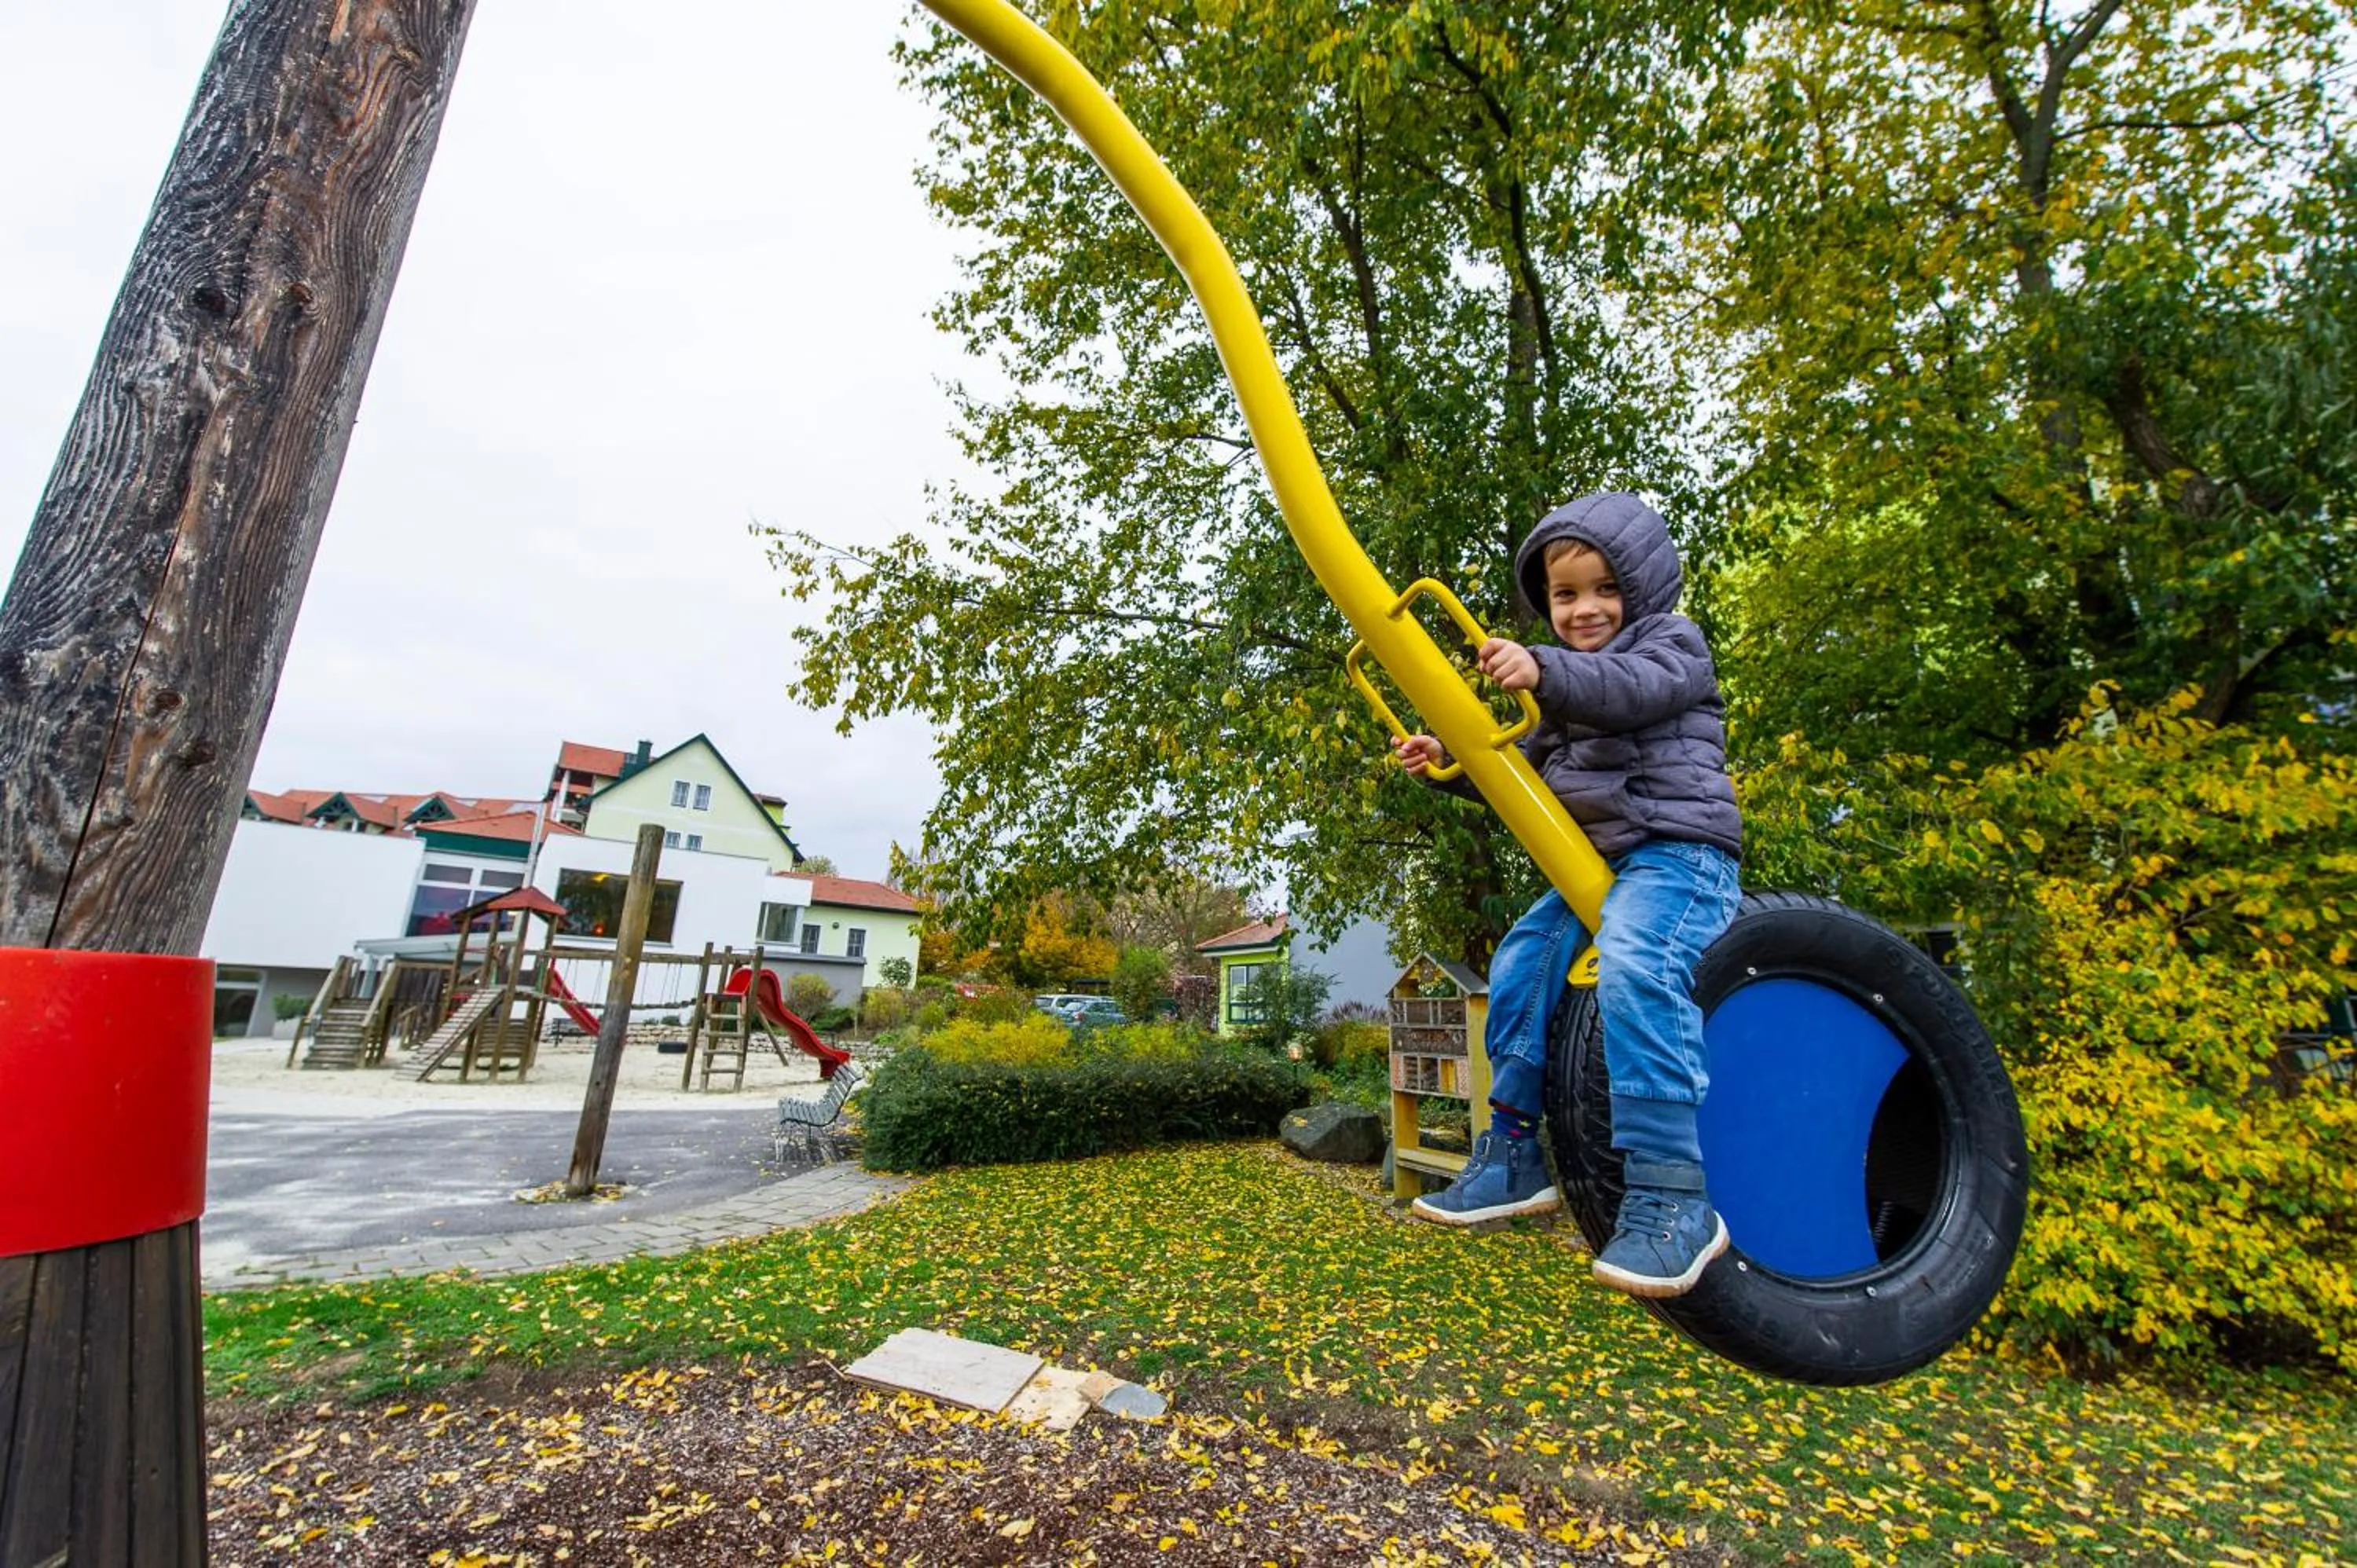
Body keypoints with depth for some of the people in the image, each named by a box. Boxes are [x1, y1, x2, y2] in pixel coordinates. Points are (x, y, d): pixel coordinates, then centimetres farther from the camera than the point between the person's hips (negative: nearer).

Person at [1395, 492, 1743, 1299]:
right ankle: (1513, 1154, 8)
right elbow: (1525, 770, 24)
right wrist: (1452, 762, 8)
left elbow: (1638, 686, -22)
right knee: (1519, 964, -1)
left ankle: (1672, 1195, -26)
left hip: (1677, 848, -8)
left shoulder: (1672, 641, 3)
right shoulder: (1570, 684, 25)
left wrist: (1545, 672, -40)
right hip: (1596, 864, 8)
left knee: (1635, 969, -32)